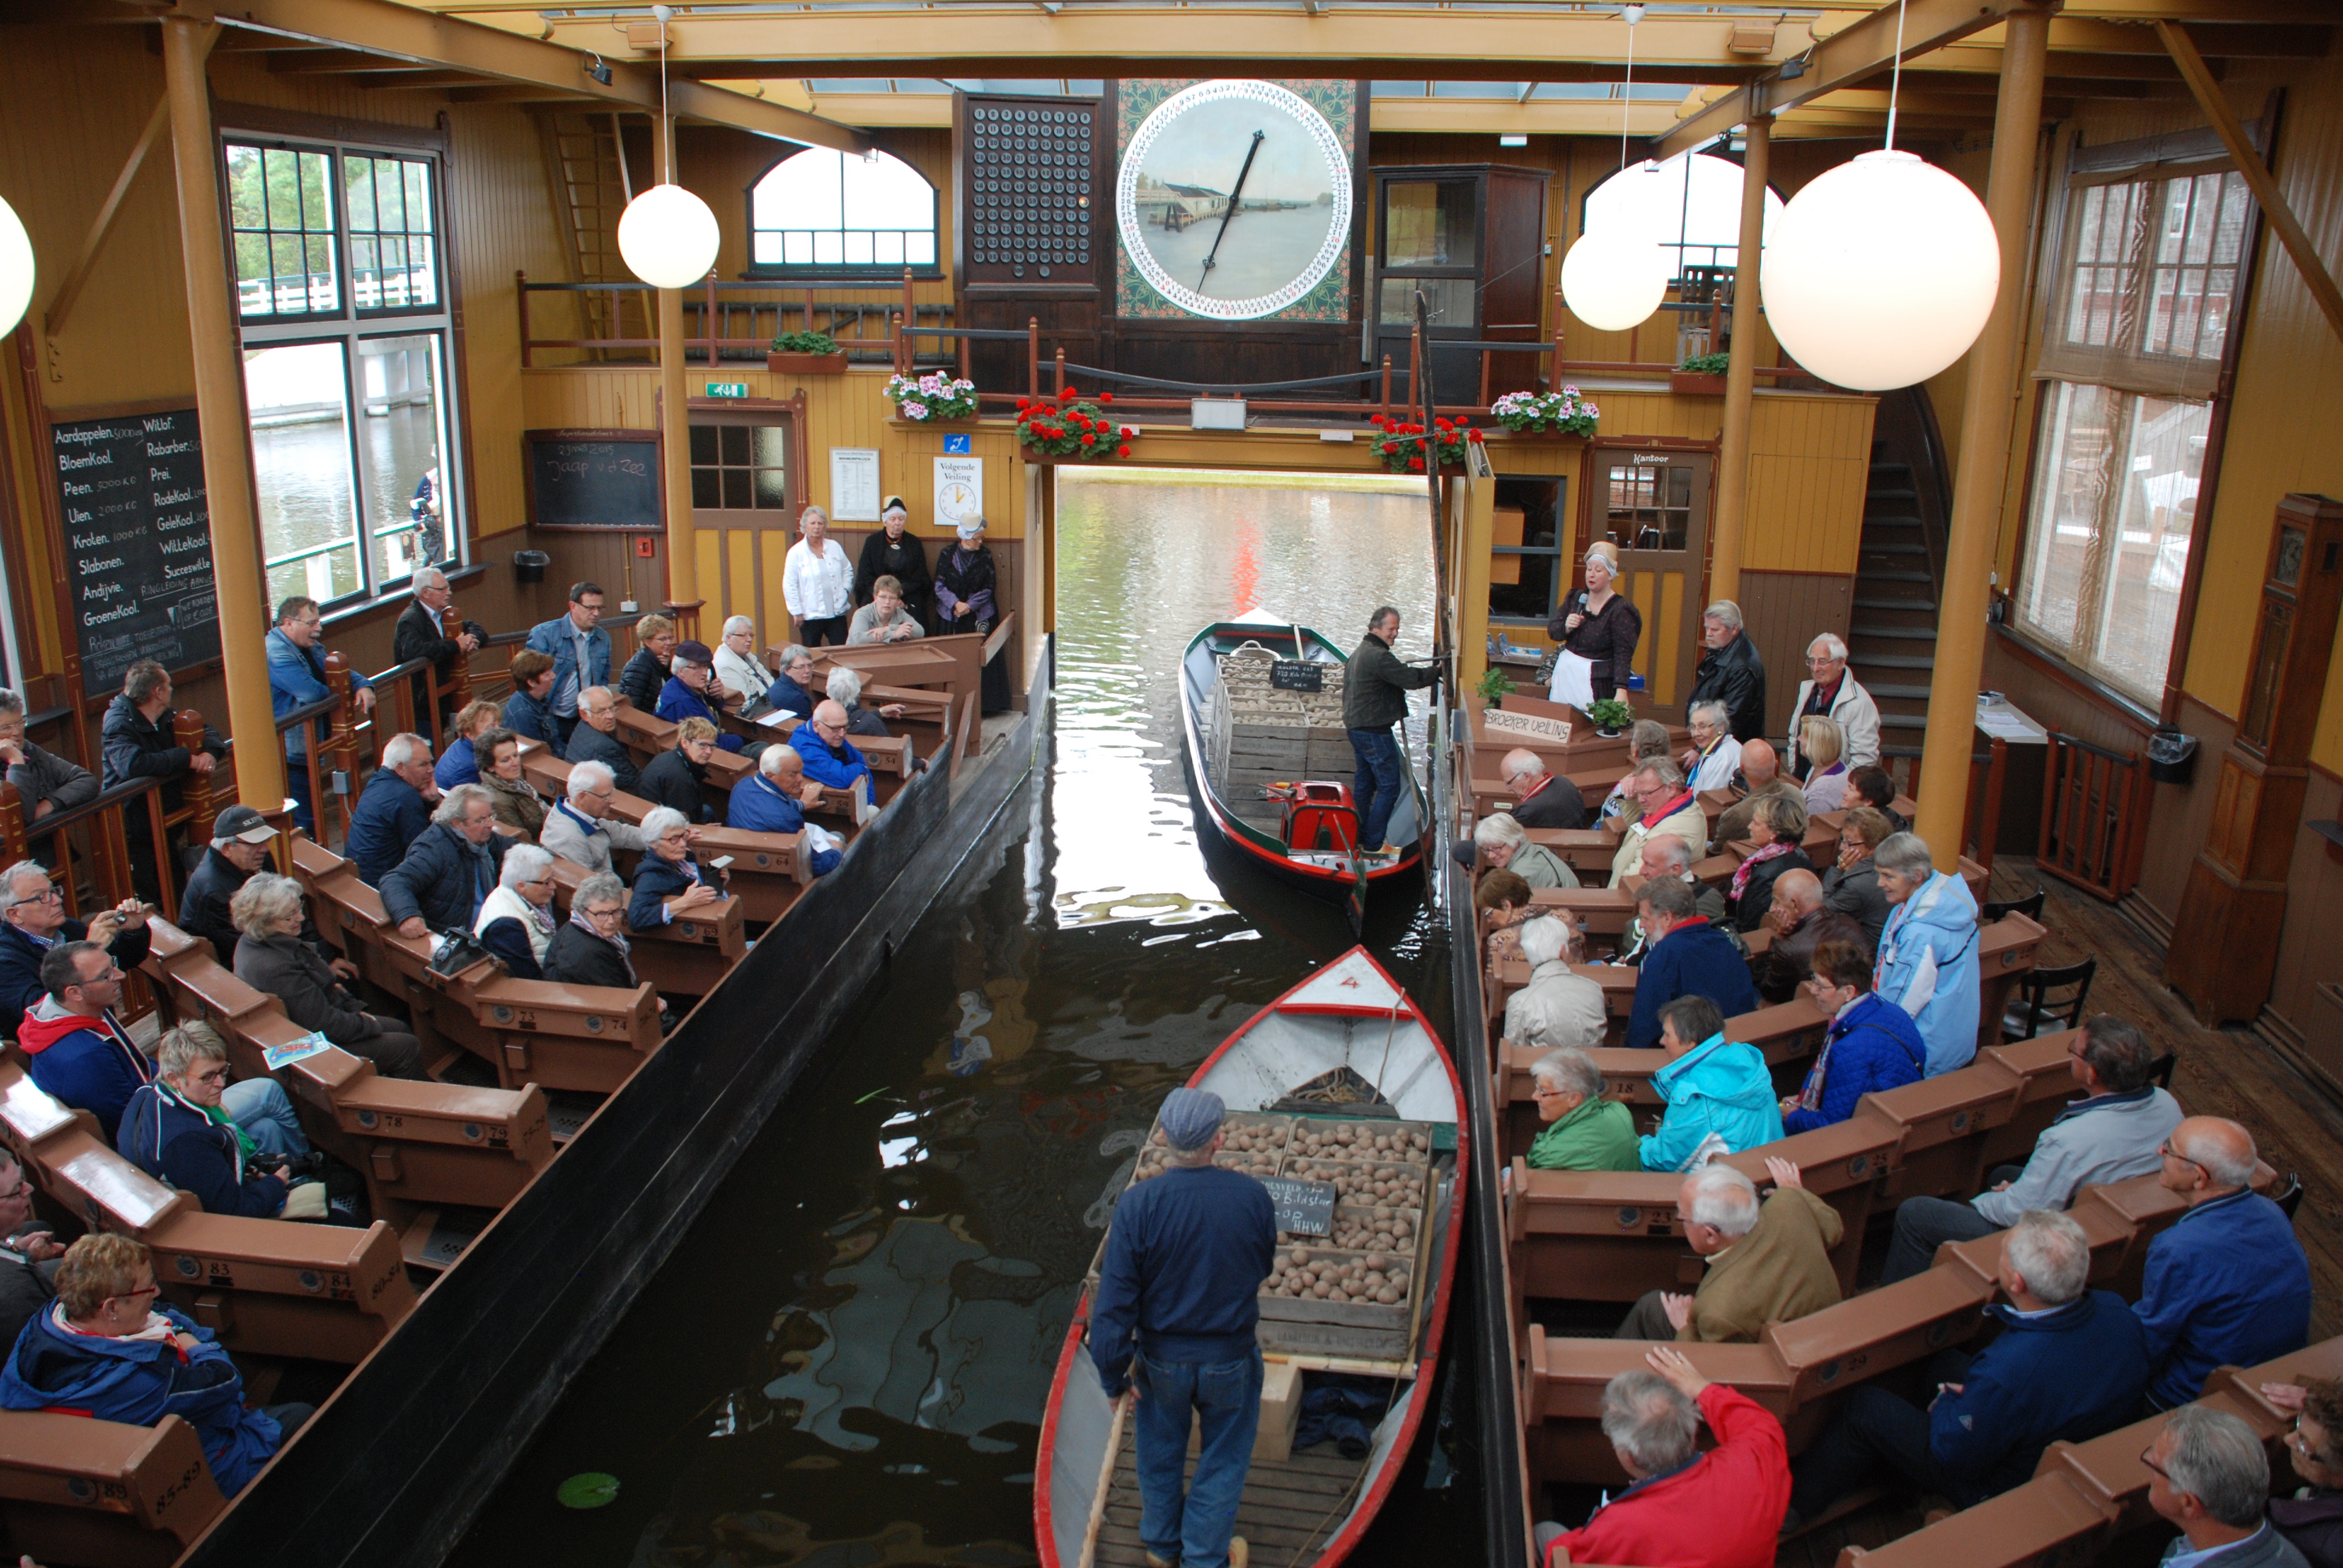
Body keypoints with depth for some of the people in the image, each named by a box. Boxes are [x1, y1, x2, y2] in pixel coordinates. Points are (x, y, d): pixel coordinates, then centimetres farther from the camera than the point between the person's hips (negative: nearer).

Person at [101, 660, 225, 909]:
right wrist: (188, 759, -29)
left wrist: (210, 752, -9)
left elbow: (206, 730, 16)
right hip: (139, 830, -8)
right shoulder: (119, 725, -18)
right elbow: (133, 764, -36)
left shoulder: (164, 718, 9)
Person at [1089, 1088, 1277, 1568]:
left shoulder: (1137, 1204, -24)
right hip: (1232, 1360, 0)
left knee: (1160, 1455, 26)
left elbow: (1114, 1301, -19)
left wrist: (1114, 1375, -5)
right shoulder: (1253, 1196, -21)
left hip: (1161, 1360, 1)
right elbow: (1263, 1267, 0)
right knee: (1223, 1460, 22)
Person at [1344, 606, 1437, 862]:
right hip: (1375, 731, -11)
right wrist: (1438, 671, -13)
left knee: (1364, 783, 17)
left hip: (1357, 727, 11)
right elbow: (1411, 680, -24)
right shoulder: (1380, 657, -19)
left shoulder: (1359, 653, 16)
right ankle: (1373, 845, -5)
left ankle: (1358, 838, 23)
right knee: (1389, 787, -6)